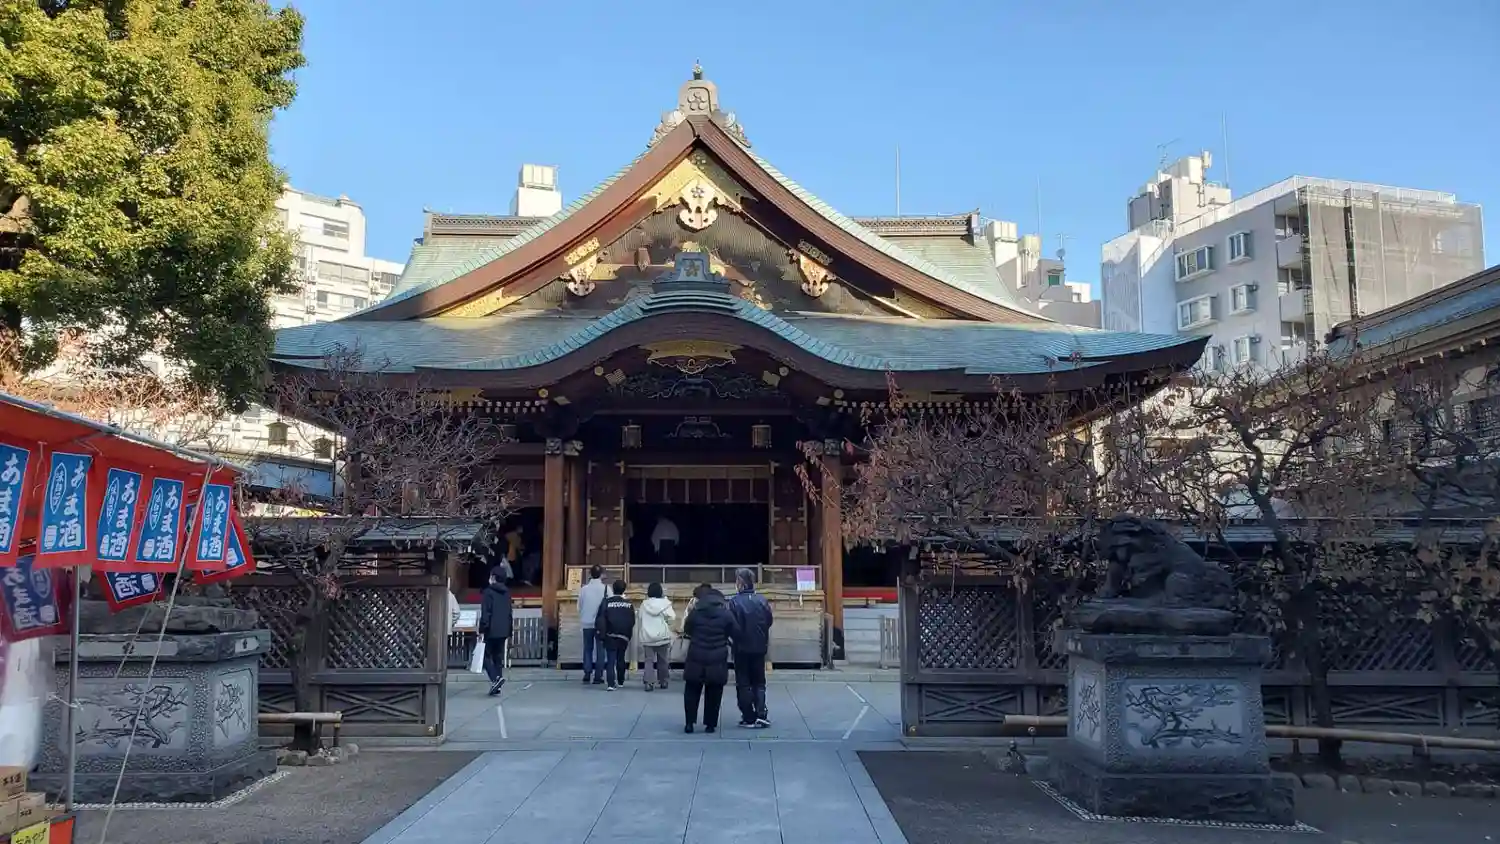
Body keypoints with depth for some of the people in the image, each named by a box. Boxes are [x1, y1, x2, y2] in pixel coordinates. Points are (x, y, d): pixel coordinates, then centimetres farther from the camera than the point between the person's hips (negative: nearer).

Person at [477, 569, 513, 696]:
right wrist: (509, 632, 22)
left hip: (491, 631, -6)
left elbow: (485, 613, -14)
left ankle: (496, 678, -19)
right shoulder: (507, 592, 13)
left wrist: (482, 630, -11)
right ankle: (496, 686, 9)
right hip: (503, 631, 6)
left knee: (486, 656, 1)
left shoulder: (489, 592, -8)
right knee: (498, 658, 11)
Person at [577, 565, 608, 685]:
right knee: (600, 649, 5)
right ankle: (598, 676, 2)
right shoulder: (605, 589, -9)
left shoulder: (583, 589, -3)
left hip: (587, 623, 2)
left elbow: (579, 606, 2)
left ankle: (587, 675, 5)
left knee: (587, 649, 11)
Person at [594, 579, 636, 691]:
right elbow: (633, 621, 1)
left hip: (610, 635, -2)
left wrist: (600, 632, 1)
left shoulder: (606, 602, -6)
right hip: (624, 636, 2)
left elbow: (600, 619, -7)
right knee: (621, 658, 18)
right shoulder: (629, 603, -1)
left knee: (611, 660, -1)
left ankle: (611, 684, -12)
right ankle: (620, 681, 27)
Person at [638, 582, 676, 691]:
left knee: (648, 660, 0)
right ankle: (663, 681, 23)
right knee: (663, 660, 14)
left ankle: (648, 683, -11)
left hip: (647, 637, 1)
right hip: (662, 636, -1)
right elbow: (672, 618, -8)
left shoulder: (644, 604, 2)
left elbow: (640, 618, 7)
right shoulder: (665, 603, -7)